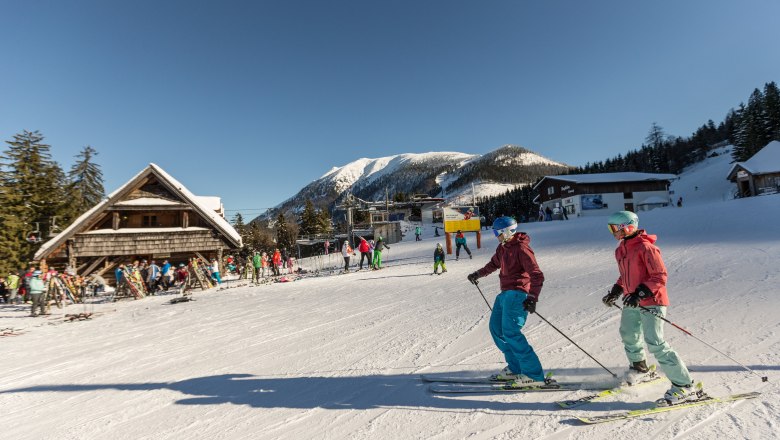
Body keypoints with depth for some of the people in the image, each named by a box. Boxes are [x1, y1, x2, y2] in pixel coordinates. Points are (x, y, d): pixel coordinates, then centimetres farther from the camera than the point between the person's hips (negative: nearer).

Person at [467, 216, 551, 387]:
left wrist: (532, 297, -30)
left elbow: (537, 275, -19)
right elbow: (494, 264, 34)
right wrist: (478, 274, 43)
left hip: (517, 293, -10)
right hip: (505, 293, 10)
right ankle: (515, 368, 16)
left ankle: (534, 375, -12)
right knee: (496, 327, 10)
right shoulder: (502, 247, 14)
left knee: (510, 332, -18)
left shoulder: (521, 248, -13)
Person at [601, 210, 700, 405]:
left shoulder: (645, 247, -17)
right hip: (631, 302, 9)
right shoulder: (621, 250, 10)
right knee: (628, 335, 23)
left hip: (651, 302, -9)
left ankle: (684, 386, -3)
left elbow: (660, 276, -18)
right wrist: (615, 292, 11)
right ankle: (639, 367, 49)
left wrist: (641, 293, -26)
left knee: (655, 343, -15)